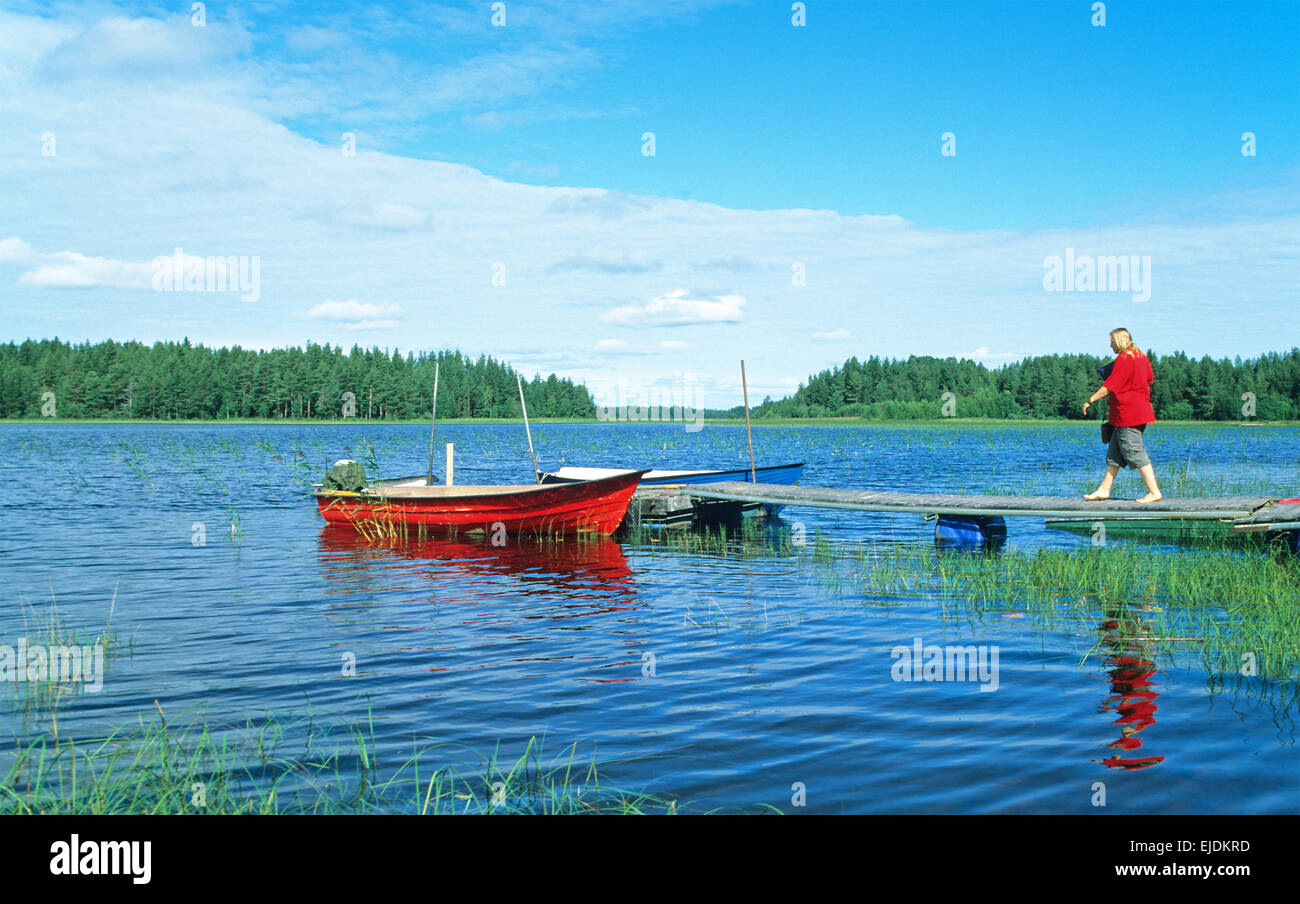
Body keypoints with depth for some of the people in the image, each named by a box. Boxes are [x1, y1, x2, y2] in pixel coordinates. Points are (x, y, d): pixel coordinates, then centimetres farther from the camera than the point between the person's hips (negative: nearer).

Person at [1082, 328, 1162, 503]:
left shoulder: (1123, 359, -15)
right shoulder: (1141, 356, 12)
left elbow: (1109, 387, -18)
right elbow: (1150, 380, 25)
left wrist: (1090, 401, -10)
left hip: (1127, 415, -10)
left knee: (1135, 453, -6)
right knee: (1114, 454, 13)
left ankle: (1154, 492, -5)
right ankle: (1104, 490, 17)